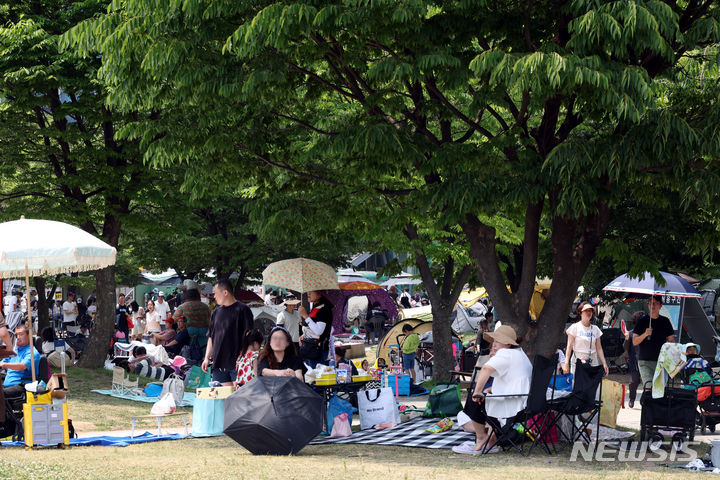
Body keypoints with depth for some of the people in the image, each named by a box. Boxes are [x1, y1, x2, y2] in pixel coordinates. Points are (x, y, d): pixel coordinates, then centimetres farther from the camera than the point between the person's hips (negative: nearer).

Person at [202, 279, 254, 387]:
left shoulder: (242, 310, -4)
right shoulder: (216, 312, 16)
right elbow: (211, 336, 22)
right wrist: (207, 358, 15)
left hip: (237, 362, -6)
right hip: (218, 363, 6)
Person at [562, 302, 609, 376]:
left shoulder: (595, 329, 12)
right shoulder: (575, 327, 2)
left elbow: (599, 348, 12)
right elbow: (569, 347, -1)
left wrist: (604, 363, 5)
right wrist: (566, 363, -8)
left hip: (593, 363, 3)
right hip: (577, 362, -3)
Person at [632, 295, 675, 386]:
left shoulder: (665, 321, 9)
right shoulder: (642, 321, 4)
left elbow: (671, 341, 13)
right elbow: (634, 342, 3)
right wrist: (645, 334, -15)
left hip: (661, 361, 2)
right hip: (644, 361, -2)